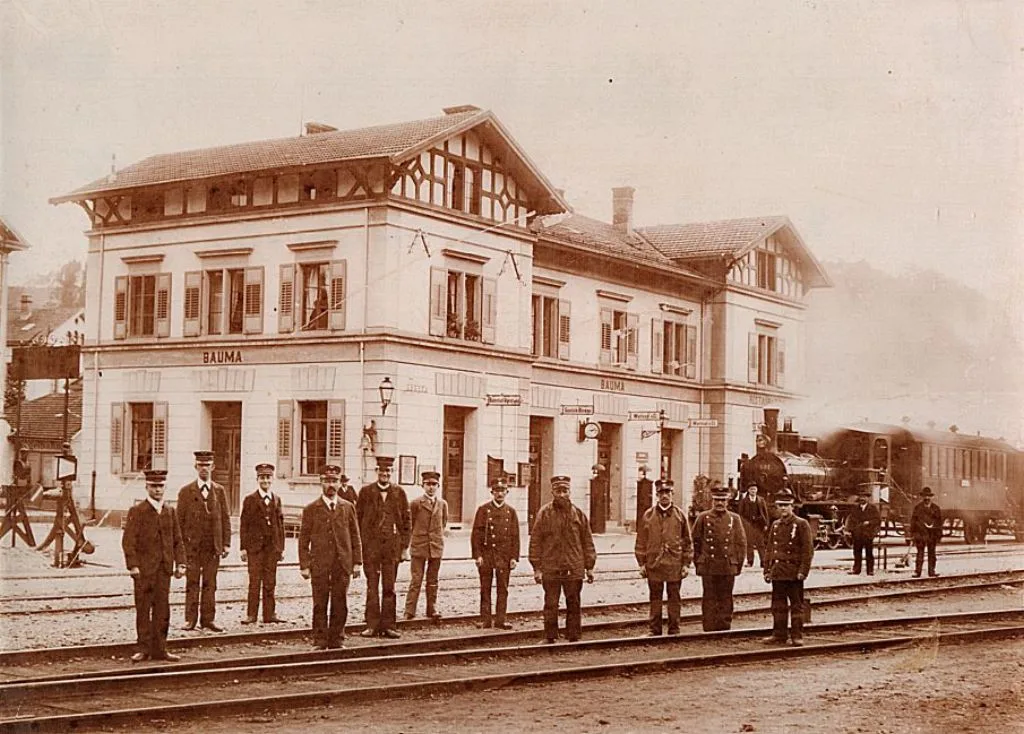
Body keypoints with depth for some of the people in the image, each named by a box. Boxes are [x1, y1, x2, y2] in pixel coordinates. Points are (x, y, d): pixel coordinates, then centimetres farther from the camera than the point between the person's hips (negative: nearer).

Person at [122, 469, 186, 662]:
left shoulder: (170, 512, 12)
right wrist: (133, 566, -16)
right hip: (144, 569, -4)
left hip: (164, 569, 4)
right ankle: (144, 649, 7)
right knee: (143, 610, 0)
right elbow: (128, 541, -8)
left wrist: (180, 563, 3)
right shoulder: (137, 512, -2)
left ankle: (159, 649, 11)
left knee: (162, 610, 5)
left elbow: (177, 541, 13)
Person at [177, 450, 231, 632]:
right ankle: (190, 619, 5)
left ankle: (208, 618, 10)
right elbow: (180, 520, 1)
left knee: (210, 584, 5)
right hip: (192, 545, -2)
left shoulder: (219, 491, 9)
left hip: (213, 546, 2)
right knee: (192, 583, 1)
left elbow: (225, 519, 9)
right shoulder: (186, 492, 2)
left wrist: (226, 543, 2)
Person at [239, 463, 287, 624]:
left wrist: (281, 548, 9)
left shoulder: (276, 500, 11)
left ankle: (269, 614, 10)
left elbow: (280, 525, 13)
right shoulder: (250, 500, 1)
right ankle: (251, 615, 2)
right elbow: (244, 525, 0)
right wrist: (243, 547, -6)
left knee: (270, 582, 6)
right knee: (254, 581, -3)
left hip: (272, 547, 3)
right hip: (255, 546, -3)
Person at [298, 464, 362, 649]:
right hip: (319, 565, -2)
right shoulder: (311, 509, 4)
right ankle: (320, 642, 6)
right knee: (320, 605, 0)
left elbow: (355, 537, 10)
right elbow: (303, 540, 3)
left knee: (340, 605, 4)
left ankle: (337, 640, 12)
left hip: (343, 564, 2)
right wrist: (304, 565, -4)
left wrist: (357, 562, 4)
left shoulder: (348, 507, 9)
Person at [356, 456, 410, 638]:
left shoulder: (399, 493, 7)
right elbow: (358, 520, 5)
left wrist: (405, 547, 3)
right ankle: (372, 625, 6)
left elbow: (406, 521, 8)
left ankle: (388, 625, 10)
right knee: (372, 587, 2)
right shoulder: (366, 492, 4)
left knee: (389, 587, 5)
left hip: (392, 545, 1)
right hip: (371, 545, -1)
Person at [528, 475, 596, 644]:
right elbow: (535, 541, 0)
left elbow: (587, 541, 10)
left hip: (574, 569, 2)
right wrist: (537, 568, -5)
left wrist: (589, 567, 7)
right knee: (551, 605, 3)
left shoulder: (578, 514, 7)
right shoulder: (544, 513, 0)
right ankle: (550, 638, 11)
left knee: (574, 605, 6)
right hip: (550, 569, -2)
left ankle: (574, 637, 13)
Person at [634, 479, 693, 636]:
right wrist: (641, 563, 2)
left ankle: (674, 630, 12)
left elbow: (688, 542, 6)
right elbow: (641, 541, 6)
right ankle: (655, 631, 12)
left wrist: (686, 564, 2)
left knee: (674, 599, 4)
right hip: (653, 564, 0)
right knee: (655, 599, 6)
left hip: (675, 565, 0)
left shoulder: (680, 515, 3)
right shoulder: (648, 515, 4)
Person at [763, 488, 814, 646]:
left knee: (796, 605, 1)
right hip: (777, 572, 5)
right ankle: (779, 635, 15)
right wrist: (767, 570, 10)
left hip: (794, 572, -5)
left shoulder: (801, 524, -4)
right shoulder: (775, 525, 13)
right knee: (778, 605, 8)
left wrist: (803, 571, -14)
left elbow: (808, 550, -8)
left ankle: (797, 636, 6)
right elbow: (769, 549, 16)